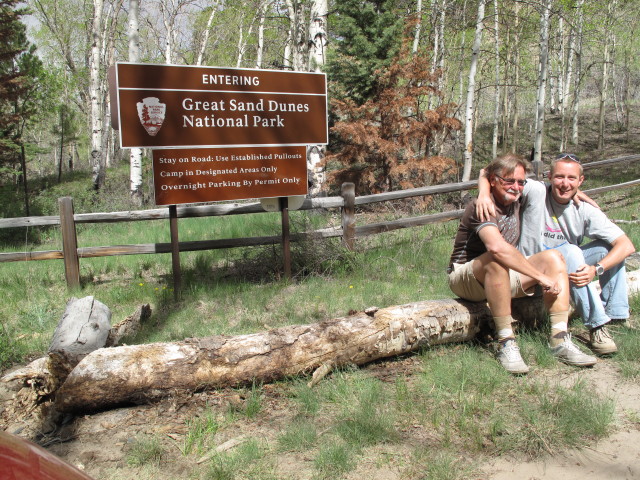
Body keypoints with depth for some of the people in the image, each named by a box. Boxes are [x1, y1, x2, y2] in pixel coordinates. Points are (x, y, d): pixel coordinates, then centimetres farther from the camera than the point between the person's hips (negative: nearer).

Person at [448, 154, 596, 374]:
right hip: (465, 278, -8)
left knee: (553, 257, -9)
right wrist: (541, 277, -37)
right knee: (496, 260, -39)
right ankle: (506, 343, -35)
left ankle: (560, 341, -20)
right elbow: (497, 247, -40)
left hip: (501, 279, 8)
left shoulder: (515, 202, 5)